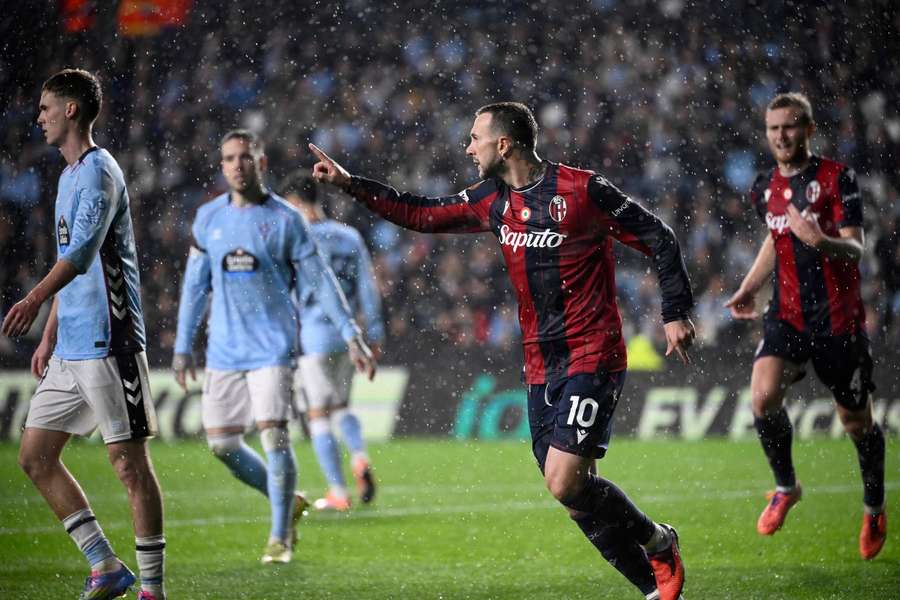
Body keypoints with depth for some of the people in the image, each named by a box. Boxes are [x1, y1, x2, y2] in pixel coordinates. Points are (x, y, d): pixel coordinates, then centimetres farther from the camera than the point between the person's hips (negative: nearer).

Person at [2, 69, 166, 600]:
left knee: (130, 463, -6)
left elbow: (84, 249, -26)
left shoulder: (98, 170, -11)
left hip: (107, 342, -10)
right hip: (70, 348, 10)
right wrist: (50, 336, 24)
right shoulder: (69, 175, 20)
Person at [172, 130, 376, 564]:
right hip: (224, 350, 4)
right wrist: (183, 346, 14)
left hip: (272, 346, -4)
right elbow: (195, 285, 15)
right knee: (221, 443, 2)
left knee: (273, 435, -13)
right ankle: (288, 502, 24)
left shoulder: (285, 219, -4)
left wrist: (352, 336, -4)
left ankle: (280, 539, -1)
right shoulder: (208, 218, 7)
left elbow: (319, 280, -1)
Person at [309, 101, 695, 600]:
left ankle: (658, 542, 6)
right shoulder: (492, 201, 10)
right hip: (541, 366, 7)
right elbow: (421, 214, 21)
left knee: (565, 483, -17)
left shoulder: (583, 189, -10)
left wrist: (675, 313, -9)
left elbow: (659, 240, -5)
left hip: (592, 357, -7)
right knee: (573, 490, 1)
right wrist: (348, 184, 18)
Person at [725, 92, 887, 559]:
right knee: (763, 397, -20)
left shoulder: (837, 178, -9)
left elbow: (855, 249, -16)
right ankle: (785, 487, 4)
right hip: (787, 316, 4)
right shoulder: (765, 188, 8)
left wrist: (821, 242, -36)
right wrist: (748, 289, 16)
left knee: (856, 421, 6)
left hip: (838, 321, -4)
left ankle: (874, 511, 30)